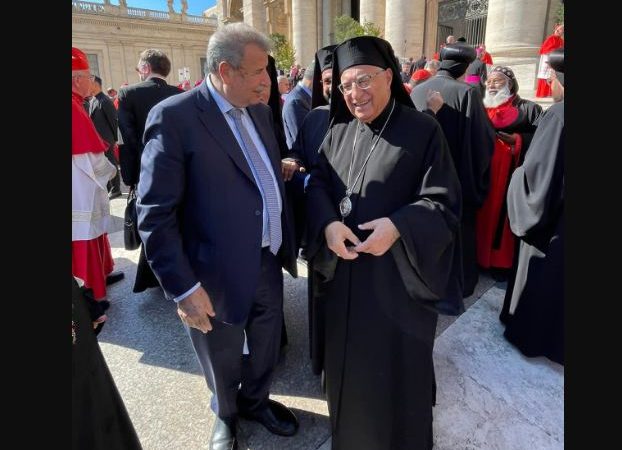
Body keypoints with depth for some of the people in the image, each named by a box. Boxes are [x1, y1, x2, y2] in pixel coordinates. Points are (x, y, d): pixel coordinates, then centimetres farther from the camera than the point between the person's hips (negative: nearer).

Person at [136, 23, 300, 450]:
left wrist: (288, 242, 10)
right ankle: (226, 415, 51)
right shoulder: (174, 117, -18)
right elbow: (154, 214, -19)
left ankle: (256, 400, 54)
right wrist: (183, 287, -20)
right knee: (223, 361, 20)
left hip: (269, 262, 6)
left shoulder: (260, 111, 5)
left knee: (267, 347, 25)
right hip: (220, 272, -6)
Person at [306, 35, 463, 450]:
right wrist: (328, 224, -17)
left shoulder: (423, 131, -9)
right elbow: (317, 185, 3)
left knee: (396, 364, 11)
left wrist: (398, 227, -29)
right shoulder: (339, 132, 6)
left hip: (396, 274, -4)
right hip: (345, 269, 5)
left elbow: (442, 202, -11)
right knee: (349, 355, 20)